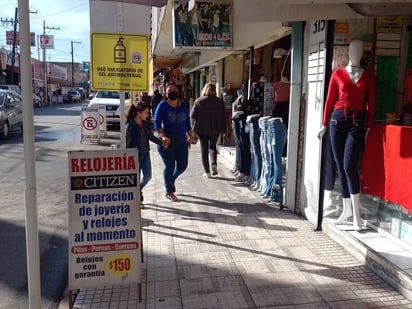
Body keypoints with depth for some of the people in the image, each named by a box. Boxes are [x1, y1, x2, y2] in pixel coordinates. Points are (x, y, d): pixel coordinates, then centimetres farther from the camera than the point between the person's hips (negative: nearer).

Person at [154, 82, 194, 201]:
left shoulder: (184, 105, 8)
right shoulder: (163, 105, -7)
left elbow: (187, 122, 17)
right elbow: (157, 123, -11)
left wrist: (190, 135, 12)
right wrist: (163, 136, -24)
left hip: (182, 141, 5)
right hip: (167, 142, -5)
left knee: (182, 166, 8)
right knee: (169, 166, 1)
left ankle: (172, 179, 41)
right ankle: (169, 192, 20)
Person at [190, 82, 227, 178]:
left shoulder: (199, 101, -4)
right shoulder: (220, 101, 0)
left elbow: (192, 115, -6)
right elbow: (223, 116, 1)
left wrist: (194, 127, 3)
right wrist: (223, 130, 6)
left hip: (202, 129, -1)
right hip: (215, 129, 2)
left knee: (204, 150, 7)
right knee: (212, 146, 20)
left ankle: (207, 171, 6)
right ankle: (214, 164, -3)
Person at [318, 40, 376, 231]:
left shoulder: (368, 76, 9)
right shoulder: (337, 74, 9)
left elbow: (371, 104, 6)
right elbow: (330, 100, 9)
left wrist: (369, 127, 0)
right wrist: (324, 125, 8)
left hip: (358, 122, -2)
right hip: (338, 119, 2)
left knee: (350, 165, -13)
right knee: (340, 167, 3)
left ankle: (356, 213, -5)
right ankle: (347, 209, 14)